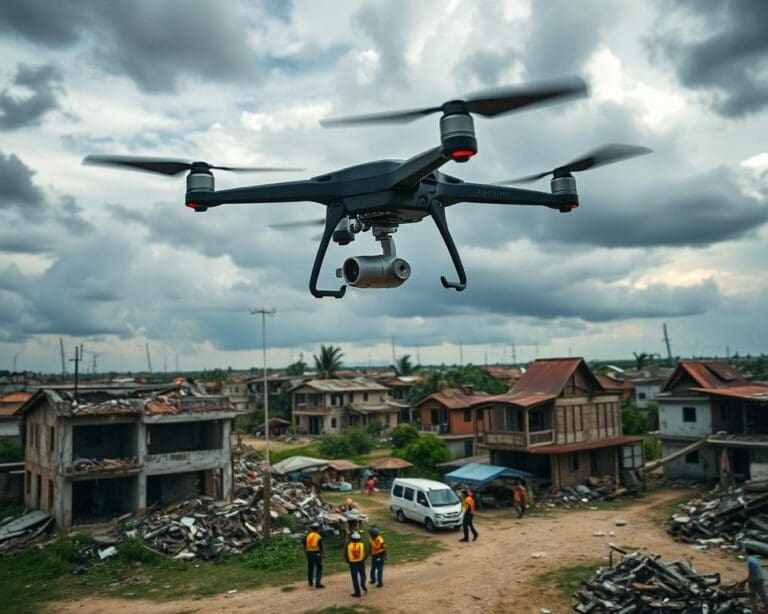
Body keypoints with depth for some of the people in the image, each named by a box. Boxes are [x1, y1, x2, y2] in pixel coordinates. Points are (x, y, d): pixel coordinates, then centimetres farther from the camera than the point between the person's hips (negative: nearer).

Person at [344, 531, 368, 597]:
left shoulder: (348, 545, -7)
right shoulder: (362, 545, -5)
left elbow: (345, 555, -4)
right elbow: (366, 554, -4)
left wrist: (348, 562, 14)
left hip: (352, 564, -1)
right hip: (361, 563, 1)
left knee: (355, 578, 10)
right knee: (362, 575, 23)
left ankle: (357, 593, 12)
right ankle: (363, 584, -3)